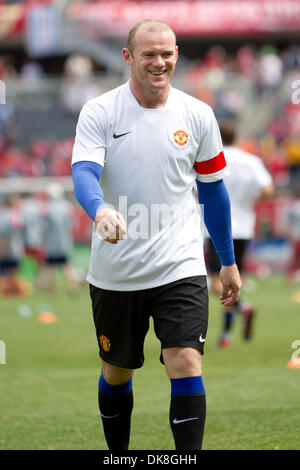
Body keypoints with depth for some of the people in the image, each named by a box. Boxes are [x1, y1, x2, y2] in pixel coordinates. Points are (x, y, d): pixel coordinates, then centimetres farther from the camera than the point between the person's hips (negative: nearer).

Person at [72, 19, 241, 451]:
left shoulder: (197, 116, 2)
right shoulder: (99, 113, -5)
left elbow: (212, 189, 12)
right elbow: (83, 173, -18)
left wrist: (228, 261, 16)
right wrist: (101, 210, -41)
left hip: (180, 267, 0)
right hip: (115, 271, 0)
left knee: (186, 364, -15)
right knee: (117, 371, 12)